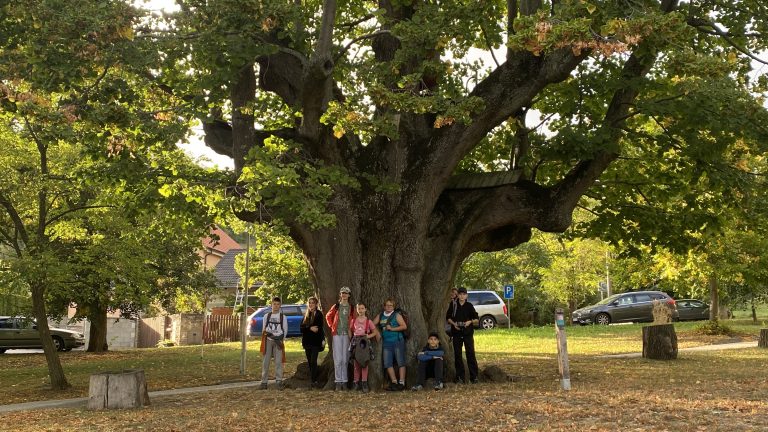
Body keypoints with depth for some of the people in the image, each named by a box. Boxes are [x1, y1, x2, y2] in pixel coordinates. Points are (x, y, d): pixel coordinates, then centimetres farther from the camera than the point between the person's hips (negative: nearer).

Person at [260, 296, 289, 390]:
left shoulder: (283, 317, 7)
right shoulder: (267, 316, 10)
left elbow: (285, 330, 5)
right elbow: (264, 329, 7)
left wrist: (281, 340, -7)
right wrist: (270, 335, -8)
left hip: (278, 341, -1)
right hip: (268, 340, 1)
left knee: (278, 361, -5)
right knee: (266, 361, -1)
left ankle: (279, 382, -5)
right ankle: (264, 382, 1)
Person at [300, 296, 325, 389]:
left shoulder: (319, 314, -2)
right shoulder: (306, 314, 14)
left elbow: (319, 328, -8)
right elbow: (301, 327, 5)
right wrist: (310, 328, -12)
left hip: (315, 342, -6)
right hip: (307, 342, 6)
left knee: (313, 361, -12)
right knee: (310, 362, 8)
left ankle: (313, 381, -12)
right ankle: (313, 381, 14)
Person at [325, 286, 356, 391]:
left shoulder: (351, 308, 8)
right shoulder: (336, 307, 6)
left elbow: (353, 320, 18)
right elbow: (328, 316, 18)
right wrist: (332, 326, 8)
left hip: (347, 335, 1)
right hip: (337, 335, -1)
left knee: (345, 359, 3)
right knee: (338, 359, -5)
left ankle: (344, 381, 9)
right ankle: (338, 382, -2)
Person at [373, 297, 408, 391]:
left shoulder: (396, 315, -1)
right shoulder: (380, 316, 12)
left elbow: (404, 326, -8)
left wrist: (392, 329, -13)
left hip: (397, 341, -5)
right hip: (386, 342, 5)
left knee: (400, 362, -4)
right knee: (387, 363, 1)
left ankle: (401, 383, -2)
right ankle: (394, 382, 7)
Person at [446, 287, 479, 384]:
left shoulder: (469, 306, 2)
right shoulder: (453, 305, 5)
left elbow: (477, 319, 5)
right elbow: (448, 317, 11)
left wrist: (470, 321, -13)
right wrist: (453, 323, -6)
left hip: (468, 332, -2)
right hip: (456, 332, 2)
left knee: (470, 353, -6)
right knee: (457, 355, 3)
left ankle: (474, 377, -2)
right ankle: (460, 377, 10)